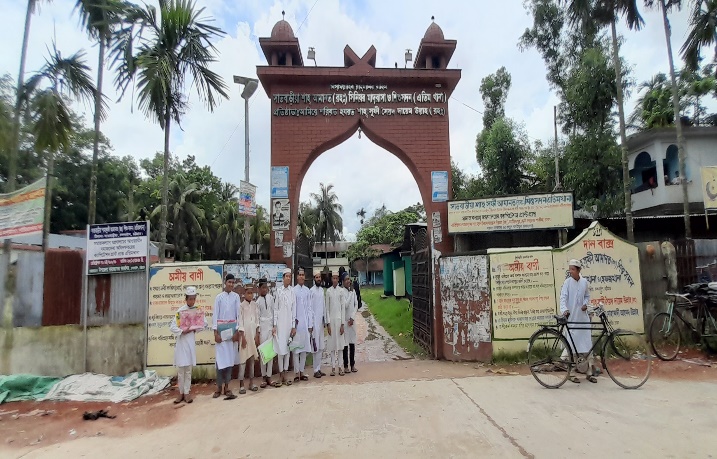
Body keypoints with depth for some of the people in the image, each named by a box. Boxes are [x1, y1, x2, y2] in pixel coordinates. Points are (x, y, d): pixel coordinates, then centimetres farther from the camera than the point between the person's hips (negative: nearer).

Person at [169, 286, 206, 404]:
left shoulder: (197, 310, 0)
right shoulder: (180, 311, -8)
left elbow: (204, 323, 5)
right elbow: (172, 327, -9)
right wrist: (182, 331, -20)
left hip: (191, 341, 2)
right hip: (181, 342, -2)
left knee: (188, 369, 8)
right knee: (180, 370, 5)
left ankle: (186, 393, 16)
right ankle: (181, 393, 19)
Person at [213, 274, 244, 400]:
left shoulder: (236, 296, 5)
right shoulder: (219, 297, 1)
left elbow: (238, 314, 4)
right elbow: (215, 315, 0)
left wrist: (238, 331, -2)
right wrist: (215, 332, -7)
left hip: (232, 328, 2)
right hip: (221, 328, -2)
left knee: (230, 358, 4)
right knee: (221, 358, -3)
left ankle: (226, 386, 13)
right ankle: (219, 386, 9)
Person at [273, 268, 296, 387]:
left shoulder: (292, 291, 3)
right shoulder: (278, 290, 0)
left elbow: (294, 309, 4)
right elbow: (275, 308, 1)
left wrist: (293, 326, 3)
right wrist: (274, 325, -2)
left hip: (289, 322, 2)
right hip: (280, 322, -2)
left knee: (287, 349, 7)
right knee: (280, 348, -1)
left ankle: (285, 375, 15)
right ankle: (281, 376, 8)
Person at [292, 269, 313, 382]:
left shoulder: (307, 290, 6)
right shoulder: (293, 290, -6)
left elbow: (309, 308, 8)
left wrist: (310, 324, 6)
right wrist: (293, 324, -9)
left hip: (306, 322, 4)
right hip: (297, 322, -4)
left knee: (304, 347, 9)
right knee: (296, 347, 1)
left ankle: (302, 371, 19)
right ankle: (296, 373, 9)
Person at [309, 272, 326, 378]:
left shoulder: (322, 290, 12)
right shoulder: (311, 291, -10)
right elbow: (310, 307, -10)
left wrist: (324, 319, 8)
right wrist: (311, 322, -12)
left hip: (321, 320, 7)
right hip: (315, 320, -7)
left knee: (321, 347, 10)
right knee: (316, 347, -4)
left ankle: (319, 368, 18)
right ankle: (316, 370, 4)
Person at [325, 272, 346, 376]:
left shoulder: (341, 291, 2)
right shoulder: (328, 291, 3)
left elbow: (343, 307, 1)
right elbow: (327, 308, 3)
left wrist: (342, 324, -2)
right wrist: (328, 323, -3)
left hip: (339, 319, 0)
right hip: (331, 319, 0)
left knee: (340, 343, 3)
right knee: (332, 344, 3)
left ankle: (339, 366, 10)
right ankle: (333, 367, 10)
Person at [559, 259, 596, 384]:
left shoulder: (584, 282, 5)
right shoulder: (567, 282, -6)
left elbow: (587, 296, 18)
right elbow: (563, 297, -14)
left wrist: (585, 304, -3)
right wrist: (564, 310, -31)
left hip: (583, 316, 4)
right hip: (571, 318, -4)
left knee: (588, 344, 6)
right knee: (571, 345, 1)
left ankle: (590, 372, 17)